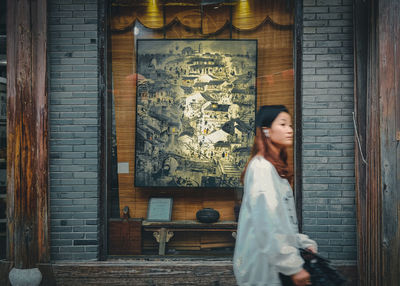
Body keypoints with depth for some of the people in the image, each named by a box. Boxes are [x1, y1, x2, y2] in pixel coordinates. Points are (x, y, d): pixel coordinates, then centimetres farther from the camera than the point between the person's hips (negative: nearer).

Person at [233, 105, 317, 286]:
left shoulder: (276, 169, 16)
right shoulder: (261, 167, -15)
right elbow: (268, 226, -23)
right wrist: (293, 267, -22)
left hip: (277, 265, 9)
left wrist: (304, 243, 10)